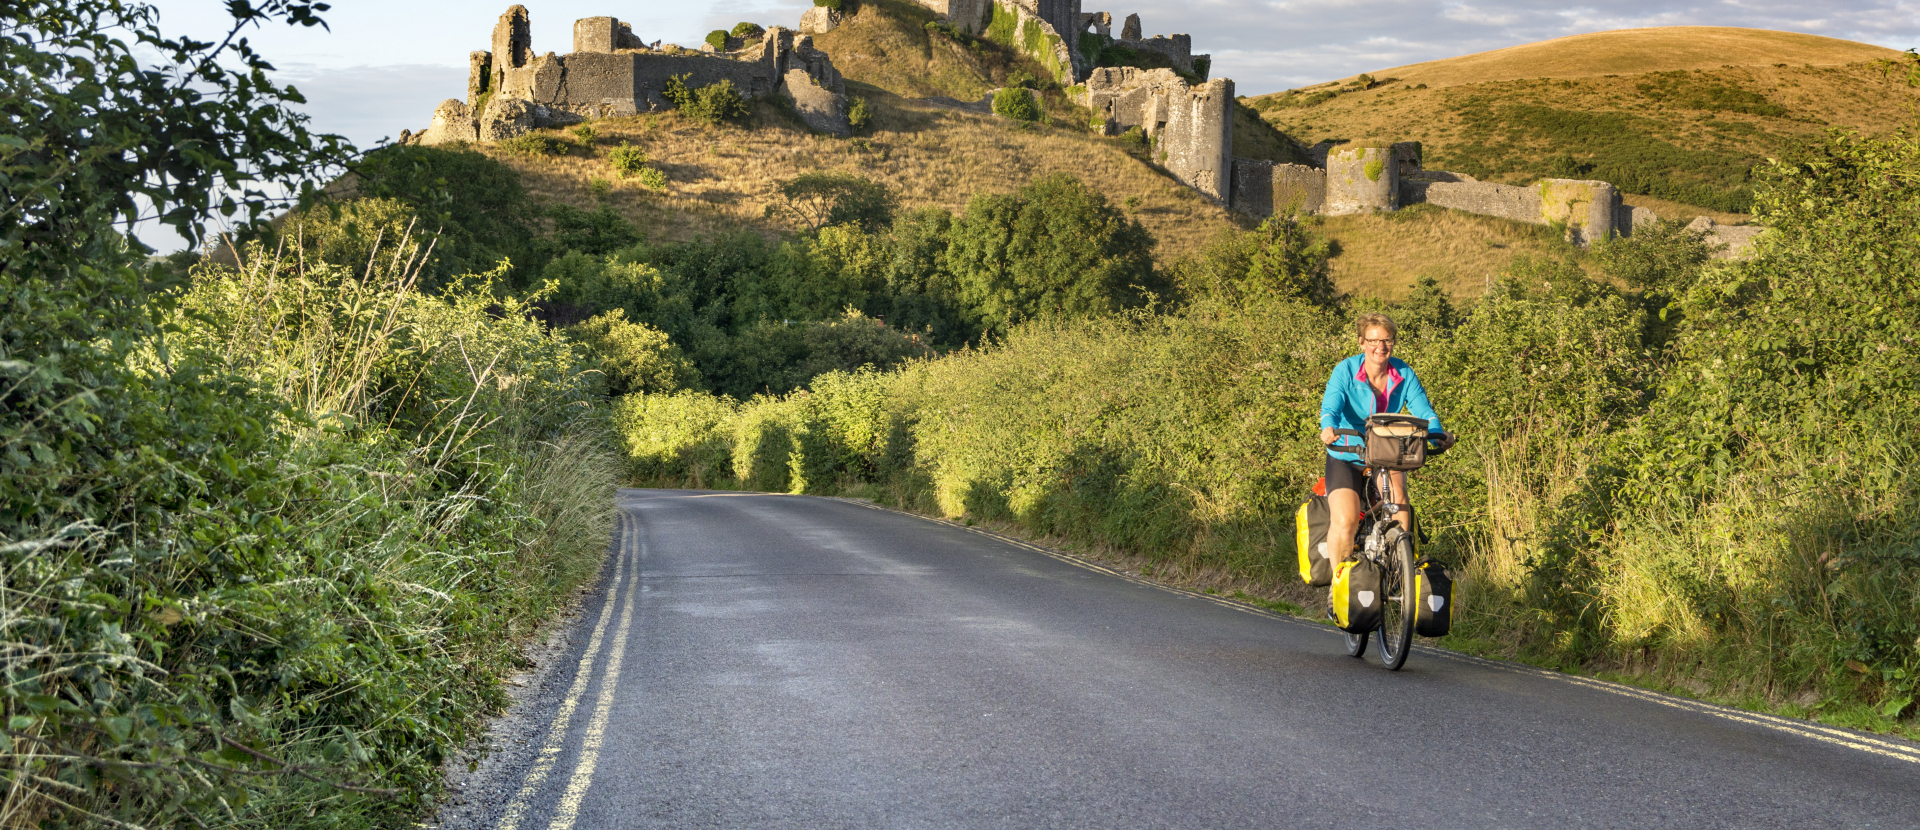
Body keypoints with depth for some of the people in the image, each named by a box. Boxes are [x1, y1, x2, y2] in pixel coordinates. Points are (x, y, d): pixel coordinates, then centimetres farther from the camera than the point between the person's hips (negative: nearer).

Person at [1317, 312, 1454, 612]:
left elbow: (1423, 410, -14)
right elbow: (1331, 405, -28)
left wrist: (1438, 434, -35)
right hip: (1347, 457, -2)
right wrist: (1329, 428, -51)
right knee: (1345, 520, -21)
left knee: (1398, 495, -30)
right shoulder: (1346, 371, -14)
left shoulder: (1403, 374, -6)